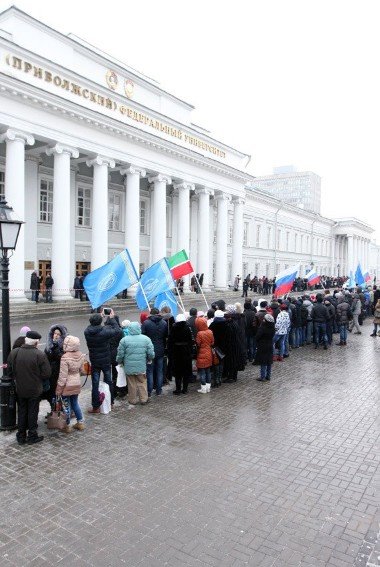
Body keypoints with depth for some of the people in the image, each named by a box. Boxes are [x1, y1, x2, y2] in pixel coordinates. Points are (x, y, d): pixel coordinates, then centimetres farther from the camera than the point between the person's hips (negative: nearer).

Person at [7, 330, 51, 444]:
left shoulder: (14, 353, -8)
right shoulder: (40, 355, -20)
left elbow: (9, 371, 2)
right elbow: (46, 374, -16)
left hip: (19, 389, 4)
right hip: (35, 390, -3)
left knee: (22, 412, 18)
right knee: (32, 413, 11)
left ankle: (21, 436, 27)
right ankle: (32, 436, 21)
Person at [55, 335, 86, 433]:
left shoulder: (65, 357, -25)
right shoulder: (80, 355, -6)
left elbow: (63, 375, -21)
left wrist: (59, 388, -11)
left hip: (67, 385, -6)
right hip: (77, 384, 6)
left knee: (66, 405, 9)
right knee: (75, 403, 21)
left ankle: (67, 426, 22)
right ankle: (80, 423, 29)